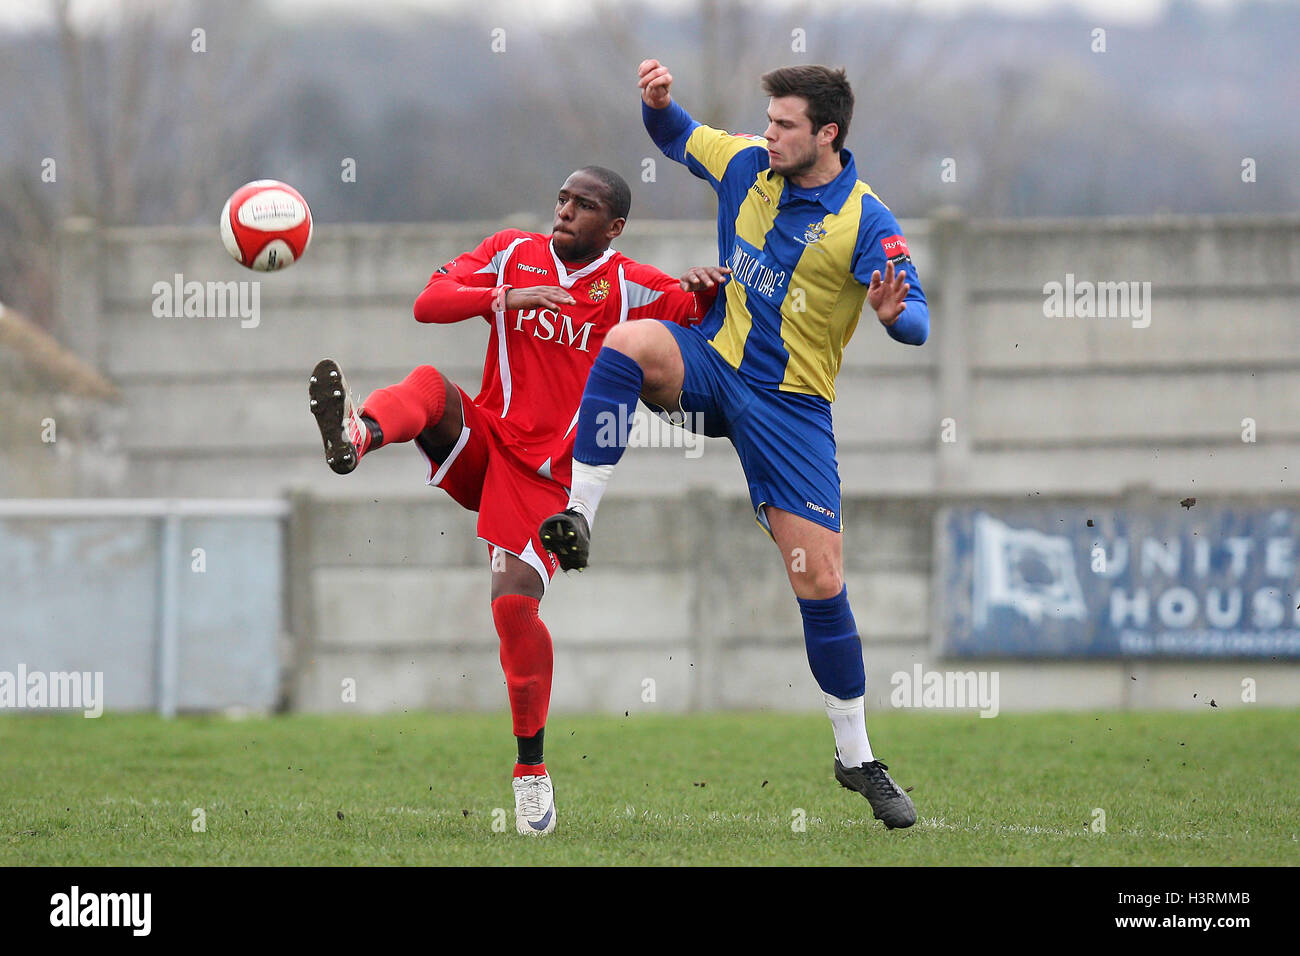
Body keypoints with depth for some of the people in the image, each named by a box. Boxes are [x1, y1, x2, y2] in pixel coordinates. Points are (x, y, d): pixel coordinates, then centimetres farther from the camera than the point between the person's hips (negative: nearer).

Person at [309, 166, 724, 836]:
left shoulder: (632, 289, 2)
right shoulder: (514, 253, 7)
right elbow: (429, 303, -3)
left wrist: (710, 289, -20)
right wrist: (507, 297, -19)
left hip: (543, 474, -2)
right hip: (483, 441, 3)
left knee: (515, 604, -18)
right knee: (430, 385, -27)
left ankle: (531, 768, -4)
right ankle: (355, 437, -62)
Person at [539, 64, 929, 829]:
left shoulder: (866, 222, -14)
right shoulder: (747, 165, 0)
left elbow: (917, 322, -20)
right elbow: (676, 137, 19)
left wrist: (895, 312, -44)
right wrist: (659, 102, -4)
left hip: (791, 405, -3)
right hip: (713, 362, 3)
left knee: (821, 581, -6)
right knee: (629, 342, -31)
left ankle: (858, 758, 8)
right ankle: (579, 519, -30)